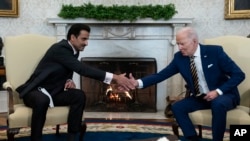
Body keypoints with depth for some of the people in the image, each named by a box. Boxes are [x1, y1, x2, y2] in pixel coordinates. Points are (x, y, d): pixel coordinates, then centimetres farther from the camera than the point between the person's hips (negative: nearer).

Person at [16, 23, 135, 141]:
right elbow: (82, 69, -34)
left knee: (79, 95, -18)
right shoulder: (60, 49, -23)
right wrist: (114, 78, -39)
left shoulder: (74, 51, 4)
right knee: (42, 101, -40)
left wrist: (69, 81, -7)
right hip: (36, 91, -7)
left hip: (53, 92, 7)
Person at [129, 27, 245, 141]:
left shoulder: (215, 51, -17)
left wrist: (218, 91, -24)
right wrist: (138, 82, -22)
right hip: (200, 97, 4)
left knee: (218, 104, -36)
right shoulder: (179, 57, -6)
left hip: (224, 95, -4)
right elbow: (161, 75, -8)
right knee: (177, 107, -15)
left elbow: (239, 74, -15)